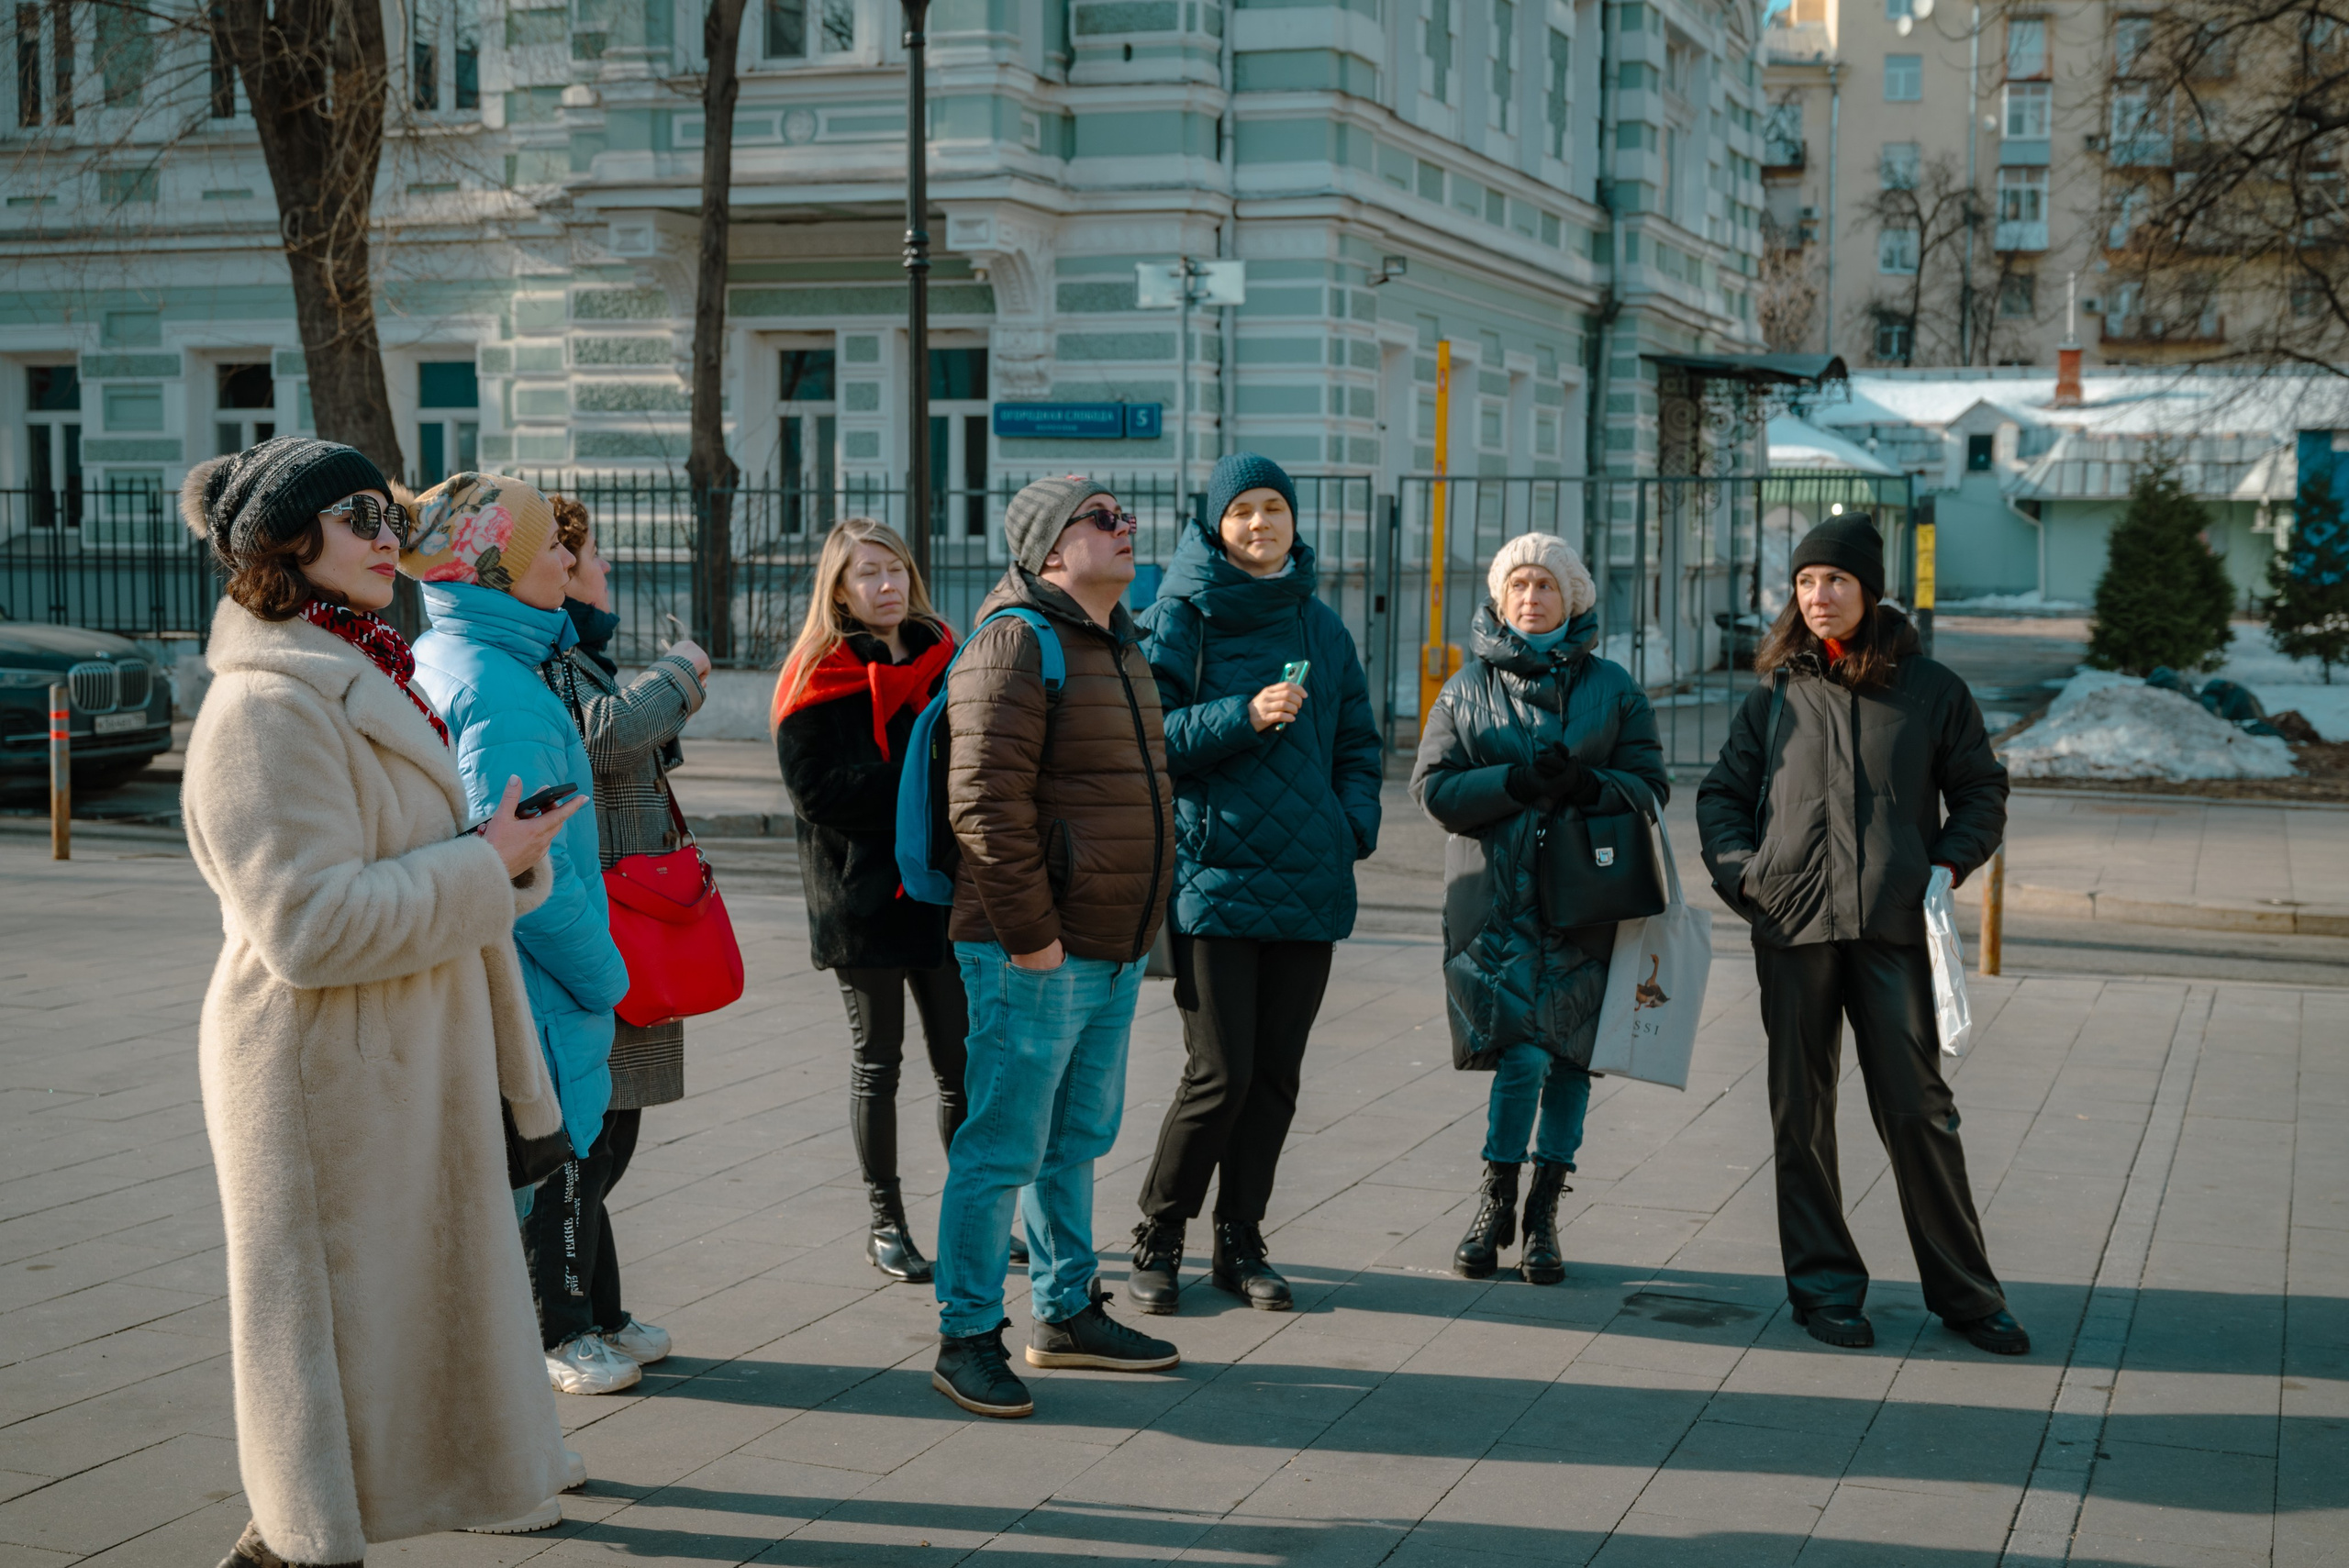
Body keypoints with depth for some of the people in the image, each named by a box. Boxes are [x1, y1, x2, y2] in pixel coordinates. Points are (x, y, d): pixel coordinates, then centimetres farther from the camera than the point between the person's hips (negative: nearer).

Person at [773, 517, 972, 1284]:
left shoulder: (940, 657, 10)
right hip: (862, 895, -4)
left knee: (962, 1059, 6)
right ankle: (886, 1222, 17)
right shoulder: (819, 673, -5)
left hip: (942, 888, 4)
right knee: (877, 1060, 7)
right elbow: (817, 787, -15)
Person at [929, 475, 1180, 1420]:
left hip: (1115, 951, 9)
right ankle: (966, 1339, 7)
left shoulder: (1121, 647, 17)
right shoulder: (1018, 641, -13)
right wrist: (1029, 934, -20)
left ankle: (1066, 1314, 30)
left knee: (1076, 1141, 18)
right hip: (1037, 954, -9)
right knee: (1003, 1150, -3)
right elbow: (984, 801, -21)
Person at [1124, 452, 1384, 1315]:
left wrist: (1355, 822, 1)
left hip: (1308, 881, 5)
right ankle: (1156, 1238, 10)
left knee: (1275, 1075, 8)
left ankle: (1240, 1243, 21)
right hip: (1214, 876, -5)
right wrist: (1243, 716, -19)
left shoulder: (1320, 626, 14)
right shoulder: (1180, 616, -1)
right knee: (1220, 1072, -8)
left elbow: (1358, 740, 19)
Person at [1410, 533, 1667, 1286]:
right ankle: (1494, 1204, 8)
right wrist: (1517, 782, -16)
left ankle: (1543, 1216, 18)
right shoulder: (1468, 686, 8)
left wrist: (1585, 785, -16)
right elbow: (1434, 786, 0)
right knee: (1524, 1052, -11)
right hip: (1495, 898, -1)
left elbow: (1650, 786, 4)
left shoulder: (1612, 687, 8)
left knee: (1570, 1058, 5)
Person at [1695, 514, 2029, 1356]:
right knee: (1801, 1111, 6)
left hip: (1894, 924, -2)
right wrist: (1739, 871, 1)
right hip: (1791, 923, 2)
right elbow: (1721, 795, 17)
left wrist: (1947, 865, -2)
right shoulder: (1775, 695, 11)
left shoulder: (1930, 689, 7)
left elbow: (1982, 792, 14)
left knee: (1918, 1107, -3)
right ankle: (1823, 1283, 16)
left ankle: (1963, 1290, 7)